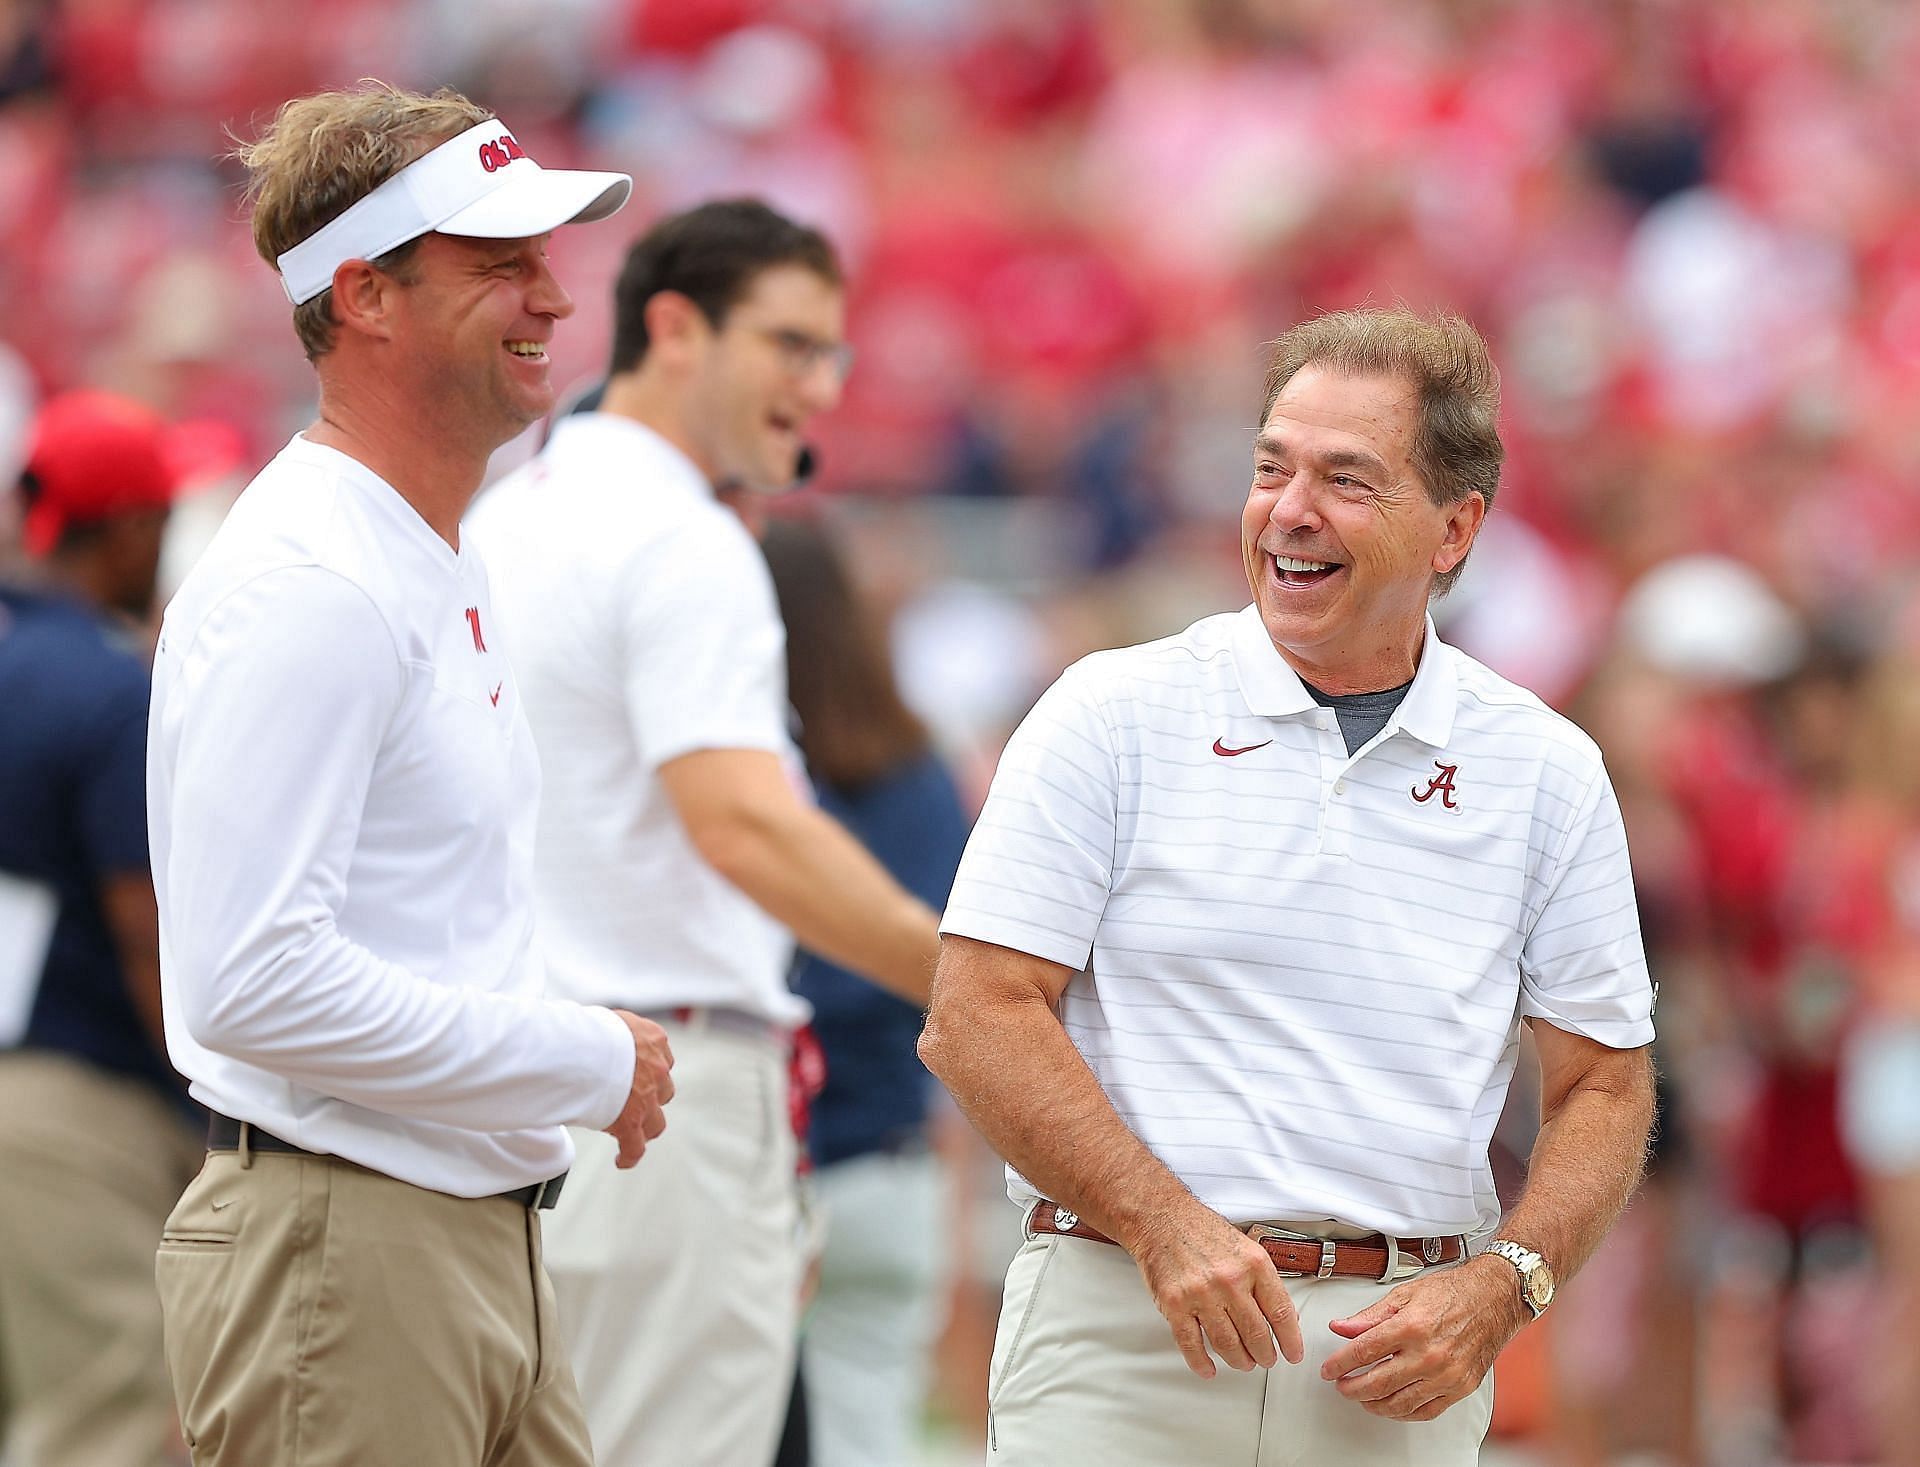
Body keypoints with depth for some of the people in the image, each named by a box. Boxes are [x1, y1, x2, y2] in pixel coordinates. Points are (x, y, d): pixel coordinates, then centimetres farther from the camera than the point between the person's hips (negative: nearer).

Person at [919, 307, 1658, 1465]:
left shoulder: (1547, 771, 8)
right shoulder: (1112, 717, 2)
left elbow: (1605, 1088, 11)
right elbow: (980, 1018, -3)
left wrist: (1497, 1291, -6)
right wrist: (1166, 1228, -15)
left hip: (1395, 1374, 2)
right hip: (1123, 1338, -2)